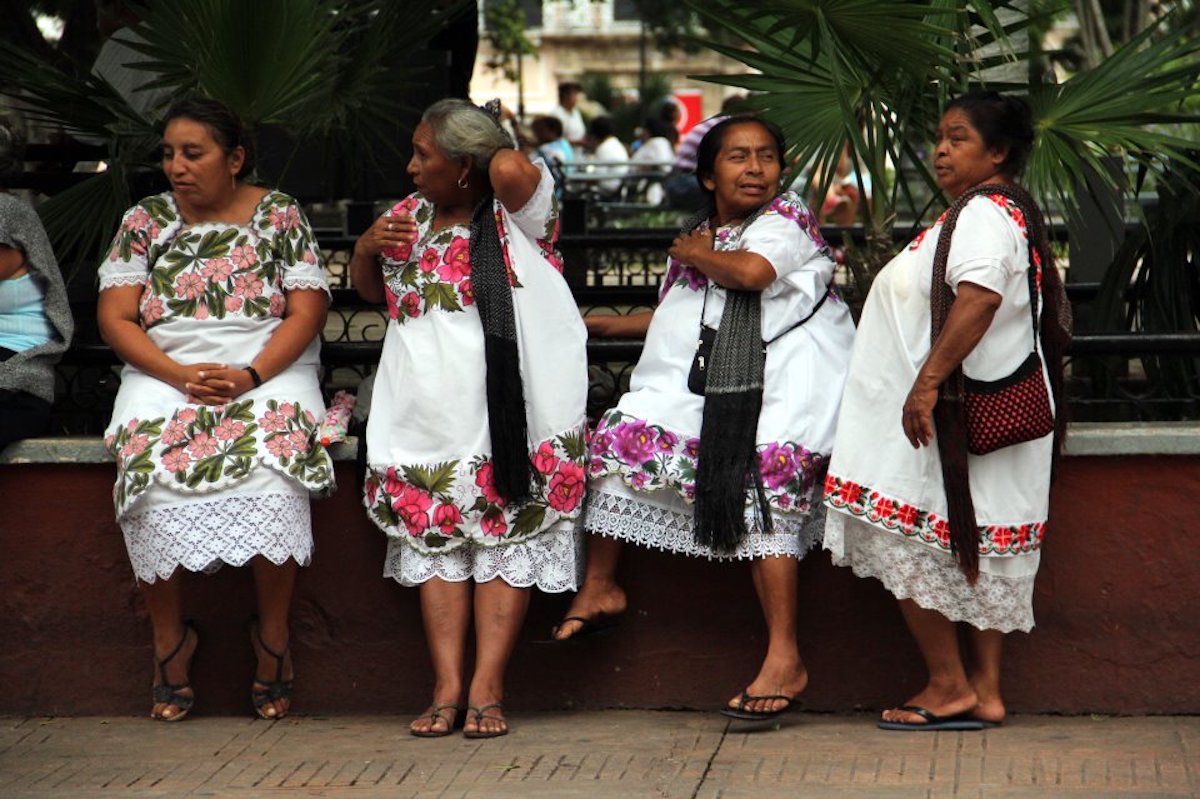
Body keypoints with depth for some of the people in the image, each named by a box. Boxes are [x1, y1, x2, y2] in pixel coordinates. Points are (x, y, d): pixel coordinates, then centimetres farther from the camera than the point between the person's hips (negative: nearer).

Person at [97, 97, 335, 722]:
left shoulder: (279, 215, 7)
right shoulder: (144, 221, 11)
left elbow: (306, 311, 0)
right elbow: (115, 317, 4)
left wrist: (249, 376, -16)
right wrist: (182, 375, -12)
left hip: (267, 370, -1)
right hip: (164, 371, 2)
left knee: (274, 460, -33)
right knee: (150, 461, -30)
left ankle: (273, 634, -17)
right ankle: (169, 635, -16)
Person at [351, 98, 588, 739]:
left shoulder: (516, 210, -4)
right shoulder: (411, 215, 14)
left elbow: (510, 170, -28)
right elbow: (372, 291, 27)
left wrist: (501, 151, -4)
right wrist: (366, 249, 5)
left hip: (505, 405, -5)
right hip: (427, 412, 5)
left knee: (505, 539, -3)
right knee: (434, 540, 1)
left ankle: (487, 688, -1)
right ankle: (447, 688, 3)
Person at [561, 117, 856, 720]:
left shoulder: (785, 220, -3)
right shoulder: (702, 234, 20)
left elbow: (751, 271, -25)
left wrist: (695, 252, -7)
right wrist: (620, 325, 34)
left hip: (779, 386, -7)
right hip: (703, 382, 8)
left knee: (762, 489, -20)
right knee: (618, 439, -5)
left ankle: (784, 658, -19)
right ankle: (599, 588, 8)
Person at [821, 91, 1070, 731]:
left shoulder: (984, 212, -14)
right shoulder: (1008, 211, 20)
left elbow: (979, 297, -31)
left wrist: (928, 380, -33)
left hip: (956, 414, -11)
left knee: (905, 543, -4)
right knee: (980, 552, 10)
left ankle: (949, 685, -1)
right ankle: (984, 691, 12)